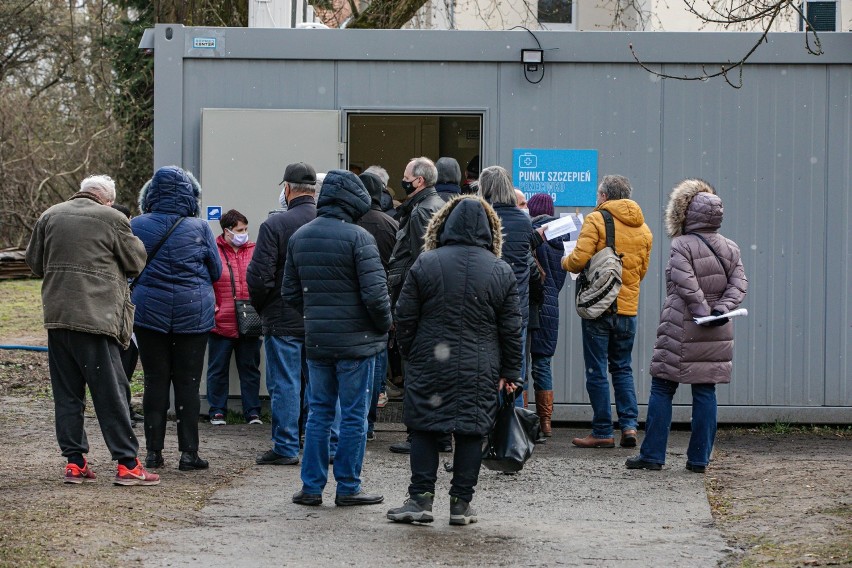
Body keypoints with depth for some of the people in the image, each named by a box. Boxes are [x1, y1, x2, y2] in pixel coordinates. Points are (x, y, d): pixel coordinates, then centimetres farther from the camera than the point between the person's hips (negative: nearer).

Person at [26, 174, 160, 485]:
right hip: (96, 316, -5)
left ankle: (74, 462, 10)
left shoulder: (49, 217, 10)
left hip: (57, 316, 5)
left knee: (66, 393, 10)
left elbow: (34, 263, 19)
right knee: (111, 391, -2)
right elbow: (136, 262, 3)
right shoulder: (112, 219, -5)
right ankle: (127, 463, -2)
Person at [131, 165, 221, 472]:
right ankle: (188, 452, 4)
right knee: (188, 383, 4)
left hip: (149, 312, 1)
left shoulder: (137, 226, -4)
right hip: (193, 314, -1)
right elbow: (216, 271, 2)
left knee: (155, 381, 8)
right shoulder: (200, 228, -7)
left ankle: (154, 451, 9)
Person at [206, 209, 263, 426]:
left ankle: (252, 412, 15)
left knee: (250, 368, 8)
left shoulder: (254, 251, 6)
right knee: (218, 369, 7)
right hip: (221, 324, -2)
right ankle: (217, 412, 16)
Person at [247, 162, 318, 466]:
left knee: (284, 384, 2)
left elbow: (259, 276, -13)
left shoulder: (275, 225, -11)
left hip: (284, 319, -4)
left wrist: (261, 307, 4)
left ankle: (286, 447, 3)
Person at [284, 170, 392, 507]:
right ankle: (348, 488, 7)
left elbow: (290, 292, 11)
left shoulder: (299, 238, 7)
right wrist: (384, 326, -1)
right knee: (353, 415, 3)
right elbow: (375, 293, -17)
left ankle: (311, 486, 13)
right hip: (356, 340, -5)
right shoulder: (358, 238, -13)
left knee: (319, 412, 13)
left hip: (316, 340, 6)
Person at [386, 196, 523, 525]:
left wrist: (410, 355, 14)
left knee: (425, 429, 5)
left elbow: (404, 317, 0)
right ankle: (461, 504, 7)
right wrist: (510, 372, 11)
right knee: (471, 433, 5)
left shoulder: (425, 264, -2)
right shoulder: (501, 272, 1)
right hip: (480, 372, 1)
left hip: (430, 365, -1)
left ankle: (421, 498, 3)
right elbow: (511, 328, 4)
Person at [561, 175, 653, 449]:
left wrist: (565, 262, 5)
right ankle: (629, 424, 3)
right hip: (628, 308, 5)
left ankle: (602, 432, 3)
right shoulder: (643, 228, 10)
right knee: (622, 368, 16)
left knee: (597, 370, 1)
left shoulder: (596, 220, -9)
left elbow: (579, 260, -16)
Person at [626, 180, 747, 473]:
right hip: (718, 335, 5)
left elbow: (687, 285, -18)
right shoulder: (730, 248, 9)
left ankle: (652, 455, 2)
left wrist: (704, 312, -12)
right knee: (705, 391, 8)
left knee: (662, 389, 2)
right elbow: (739, 283, 3)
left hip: (682, 330, -5)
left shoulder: (682, 245, -9)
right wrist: (723, 309, -6)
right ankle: (699, 458, 7)